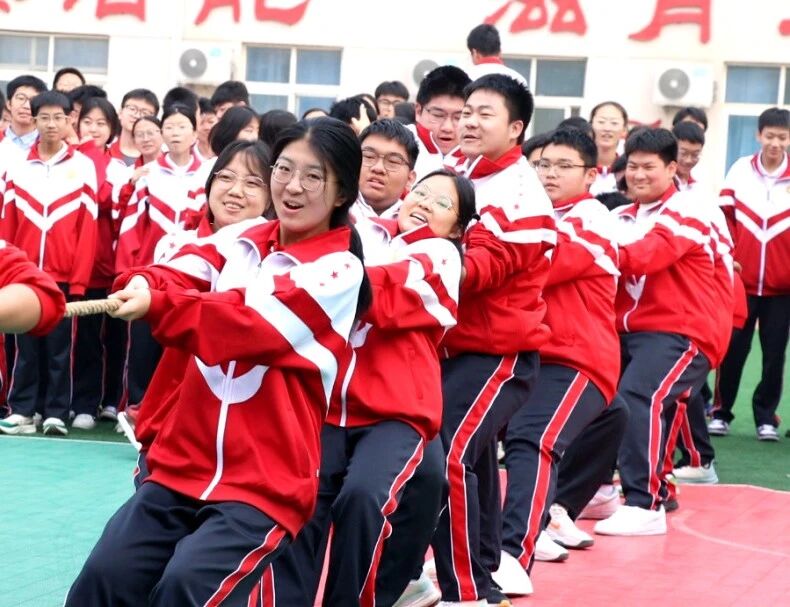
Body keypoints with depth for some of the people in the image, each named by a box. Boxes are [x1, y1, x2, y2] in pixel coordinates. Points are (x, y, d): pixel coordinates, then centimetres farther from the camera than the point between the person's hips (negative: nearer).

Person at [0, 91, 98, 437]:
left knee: (60, 346, 3)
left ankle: (56, 414, 10)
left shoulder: (83, 167, 0)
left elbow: (88, 227, -1)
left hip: (65, 276, -1)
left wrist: (79, 278, -5)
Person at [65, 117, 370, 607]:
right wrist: (143, 287, -29)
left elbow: (257, 323, -19)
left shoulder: (339, 269, -5)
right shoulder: (242, 240, 11)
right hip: (183, 466, 5)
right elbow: (181, 274, -5)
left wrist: (158, 306, -29)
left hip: (266, 483, -5)